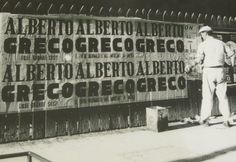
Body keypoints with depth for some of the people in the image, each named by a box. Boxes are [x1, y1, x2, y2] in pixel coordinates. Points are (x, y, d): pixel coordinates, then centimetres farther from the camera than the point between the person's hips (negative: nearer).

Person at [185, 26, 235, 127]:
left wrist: (190, 66, -7)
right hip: (220, 71, 3)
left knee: (208, 96, 4)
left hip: (208, 71, -3)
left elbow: (199, 59, -14)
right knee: (223, 96, 7)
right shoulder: (220, 43, 10)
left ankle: (204, 119, 8)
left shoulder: (202, 45, -1)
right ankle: (226, 120, 5)